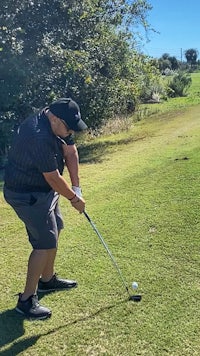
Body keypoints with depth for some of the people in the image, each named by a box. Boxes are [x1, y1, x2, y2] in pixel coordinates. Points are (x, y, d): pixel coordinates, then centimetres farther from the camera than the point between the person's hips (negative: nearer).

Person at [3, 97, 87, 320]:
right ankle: (27, 299, 6)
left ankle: (47, 280, 37)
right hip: (27, 195, -10)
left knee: (54, 230, 19)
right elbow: (53, 178, -27)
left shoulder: (57, 124, -4)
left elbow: (70, 151, 3)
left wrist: (76, 186, -4)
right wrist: (74, 198, -12)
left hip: (42, 189, 10)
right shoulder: (39, 137, -33)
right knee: (46, 243, -8)